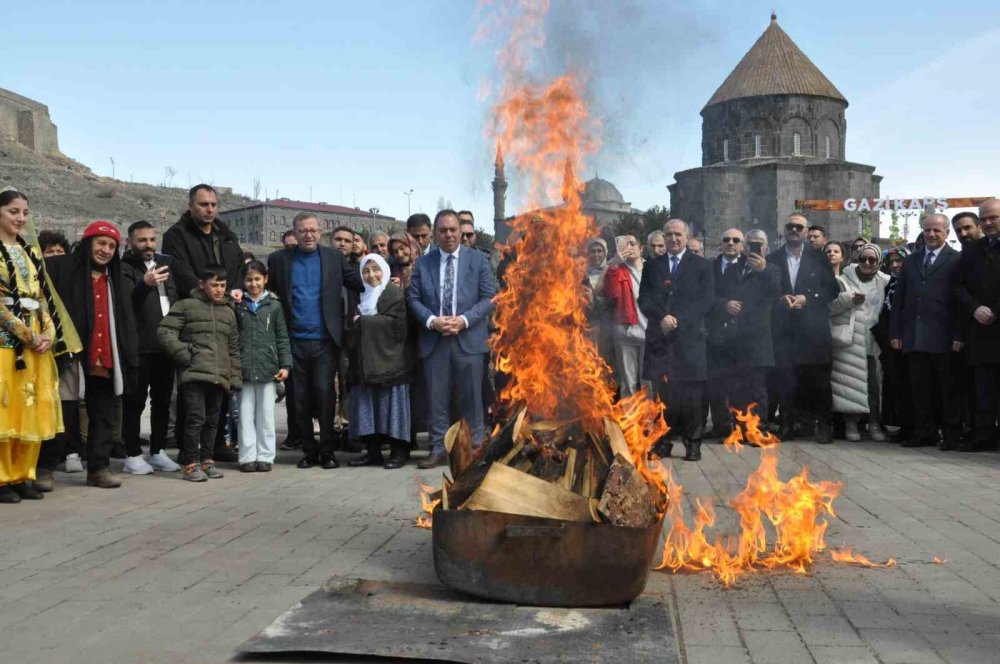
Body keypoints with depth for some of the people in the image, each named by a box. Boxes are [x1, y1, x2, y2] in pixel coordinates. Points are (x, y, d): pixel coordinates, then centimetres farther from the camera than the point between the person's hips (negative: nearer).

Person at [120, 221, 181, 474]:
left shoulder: (164, 264, 15)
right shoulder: (125, 268, -4)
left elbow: (177, 297, 23)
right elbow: (126, 302, -19)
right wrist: (145, 284, -36)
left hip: (166, 343, 6)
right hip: (139, 346, -6)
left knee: (163, 400, 11)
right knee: (135, 401, -2)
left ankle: (158, 452, 20)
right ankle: (133, 455, 3)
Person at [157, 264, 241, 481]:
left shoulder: (229, 312, 18)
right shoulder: (186, 306, 1)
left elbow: (233, 348, 20)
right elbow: (164, 331, -3)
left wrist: (235, 377, 16)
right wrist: (183, 353, -12)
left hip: (219, 377, 5)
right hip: (194, 374, -5)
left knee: (212, 420, 11)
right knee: (196, 418, -10)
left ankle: (207, 460, 22)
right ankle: (191, 463, -2)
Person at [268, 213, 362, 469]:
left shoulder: (335, 257, 6)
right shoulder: (279, 259, 7)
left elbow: (359, 284, 5)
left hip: (325, 340, -1)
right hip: (295, 341, 1)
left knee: (325, 394, -4)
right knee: (301, 399, 7)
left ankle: (327, 450, 7)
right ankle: (309, 450, 18)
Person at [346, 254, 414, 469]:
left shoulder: (395, 294, -1)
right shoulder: (361, 295, 18)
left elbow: (396, 324, -14)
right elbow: (352, 327, 18)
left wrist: (363, 322, -9)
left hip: (388, 359, -6)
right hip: (364, 360, 6)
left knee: (391, 404, -3)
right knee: (367, 405, 4)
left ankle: (399, 451, 3)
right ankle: (372, 451, 11)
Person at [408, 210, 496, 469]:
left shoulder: (478, 259, 4)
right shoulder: (423, 262, 9)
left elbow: (489, 297, -1)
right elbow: (414, 299, 6)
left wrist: (464, 320, -13)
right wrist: (431, 320, -12)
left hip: (468, 339, -1)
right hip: (434, 340, 2)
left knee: (471, 397, 3)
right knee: (436, 399, 4)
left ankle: (475, 448, 13)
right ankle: (439, 450, 13)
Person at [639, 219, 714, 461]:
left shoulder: (701, 266, 9)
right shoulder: (652, 266, 16)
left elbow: (705, 301, 0)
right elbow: (644, 300, 8)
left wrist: (678, 319, -10)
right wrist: (661, 318, -10)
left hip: (689, 338, -2)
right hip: (659, 339, 2)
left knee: (691, 394, -3)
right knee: (661, 393, -1)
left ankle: (692, 443, 5)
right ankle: (662, 441, 5)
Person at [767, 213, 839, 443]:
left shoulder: (818, 258, 8)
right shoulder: (772, 259, 11)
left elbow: (832, 289, 4)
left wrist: (807, 298, -9)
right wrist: (780, 299, -11)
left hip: (813, 329, -1)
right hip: (783, 328, 1)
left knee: (817, 378, -1)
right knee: (784, 378, -1)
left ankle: (823, 425, 6)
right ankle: (789, 424, 7)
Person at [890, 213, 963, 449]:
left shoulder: (956, 260, 1)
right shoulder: (910, 261, 16)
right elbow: (898, 299, 14)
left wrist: (958, 335, -12)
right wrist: (895, 332, 7)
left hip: (942, 337, -4)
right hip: (914, 338, 4)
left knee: (948, 388, 2)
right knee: (920, 389, 7)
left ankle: (951, 435, 9)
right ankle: (924, 433, 14)